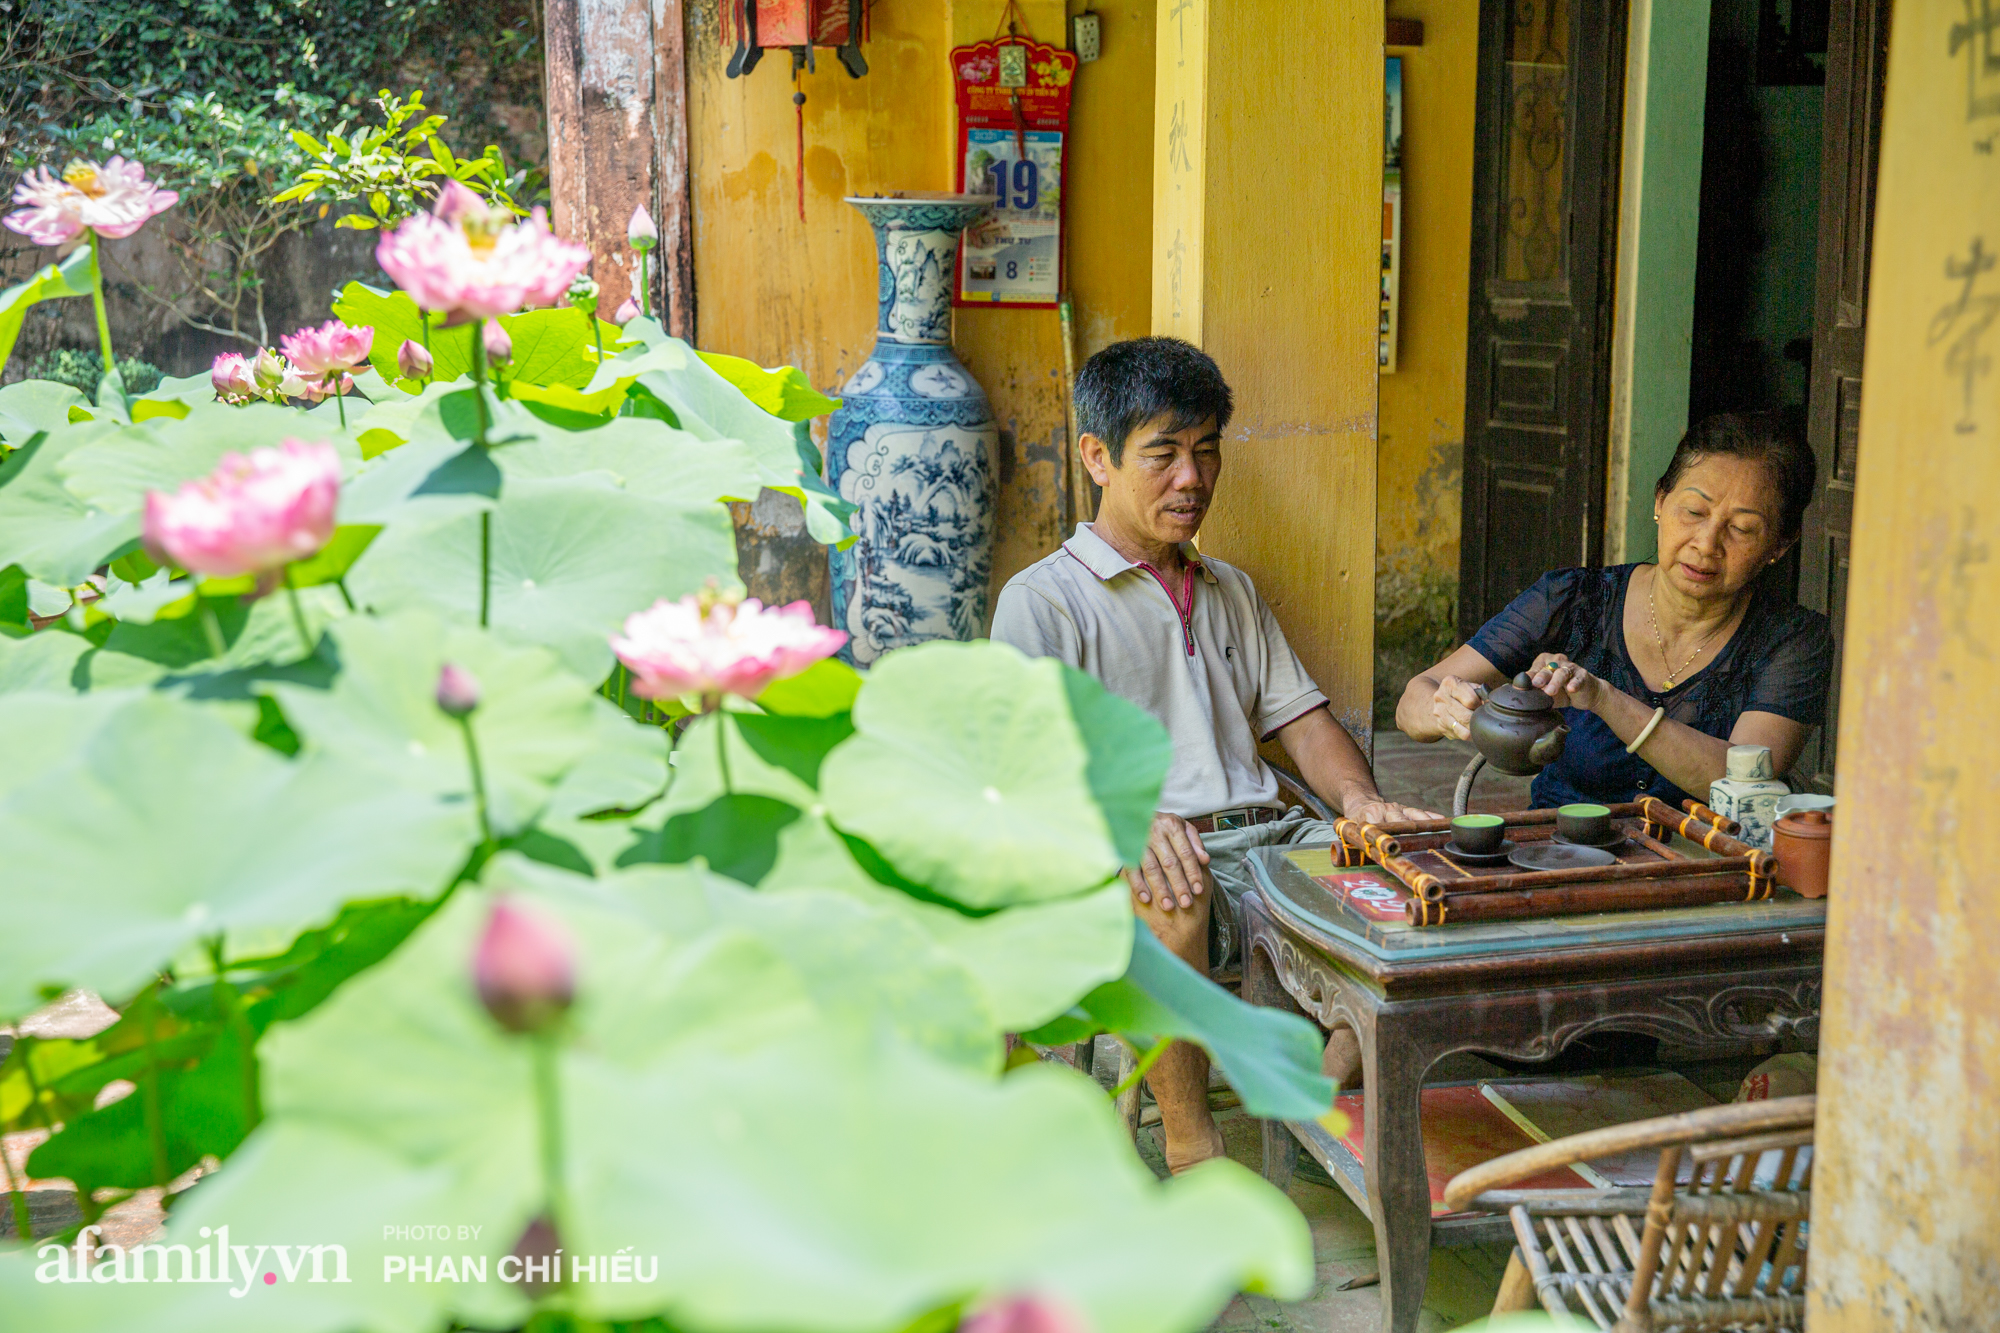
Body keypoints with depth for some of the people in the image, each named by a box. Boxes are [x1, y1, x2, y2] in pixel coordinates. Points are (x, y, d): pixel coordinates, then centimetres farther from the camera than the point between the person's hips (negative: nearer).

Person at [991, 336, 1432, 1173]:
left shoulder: (1231, 592, 26)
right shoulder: (1043, 599, 4)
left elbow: (1301, 720, 20)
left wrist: (1358, 797, -3)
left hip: (1270, 842, 6)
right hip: (1149, 856, -5)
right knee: (1169, 893, -39)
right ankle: (1190, 1145, -19)